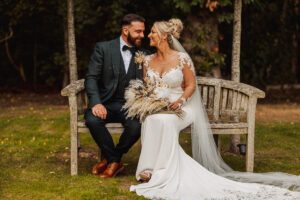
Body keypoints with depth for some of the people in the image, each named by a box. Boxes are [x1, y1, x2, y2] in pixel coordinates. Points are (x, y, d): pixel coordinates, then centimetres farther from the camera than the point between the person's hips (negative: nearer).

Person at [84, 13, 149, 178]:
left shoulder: (144, 55, 10)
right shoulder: (103, 48, 1)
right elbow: (91, 78, -6)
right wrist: (96, 103, -23)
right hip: (105, 103, -1)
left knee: (136, 126, -31)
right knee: (92, 120, -34)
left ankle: (112, 160, -3)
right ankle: (113, 159, -9)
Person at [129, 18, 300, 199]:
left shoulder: (182, 58, -4)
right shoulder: (148, 61, 9)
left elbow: (191, 85, 0)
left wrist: (180, 100, -19)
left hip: (179, 109, -3)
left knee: (164, 121, -38)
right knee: (151, 121, -34)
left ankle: (156, 170, -32)